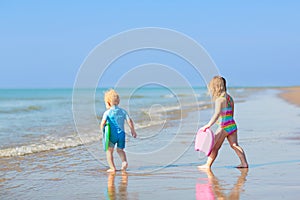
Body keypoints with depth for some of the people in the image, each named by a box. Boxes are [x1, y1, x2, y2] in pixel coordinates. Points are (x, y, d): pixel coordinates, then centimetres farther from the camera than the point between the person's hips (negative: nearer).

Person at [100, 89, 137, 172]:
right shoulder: (123, 111, 7)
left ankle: (112, 168, 0)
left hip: (112, 134, -4)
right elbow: (129, 121, 4)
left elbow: (103, 123, -17)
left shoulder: (107, 112, -6)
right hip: (121, 133, 4)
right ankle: (124, 161, -1)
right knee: (120, 150, 22)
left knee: (109, 151, 7)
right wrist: (133, 130, 14)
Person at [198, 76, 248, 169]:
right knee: (234, 145, 9)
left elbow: (217, 114, -26)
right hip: (233, 125, 8)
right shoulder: (229, 98, 11)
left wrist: (208, 125, -30)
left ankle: (208, 165, 12)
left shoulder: (219, 99, -14)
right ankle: (244, 163, 2)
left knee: (215, 147, 3)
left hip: (224, 126, -8)